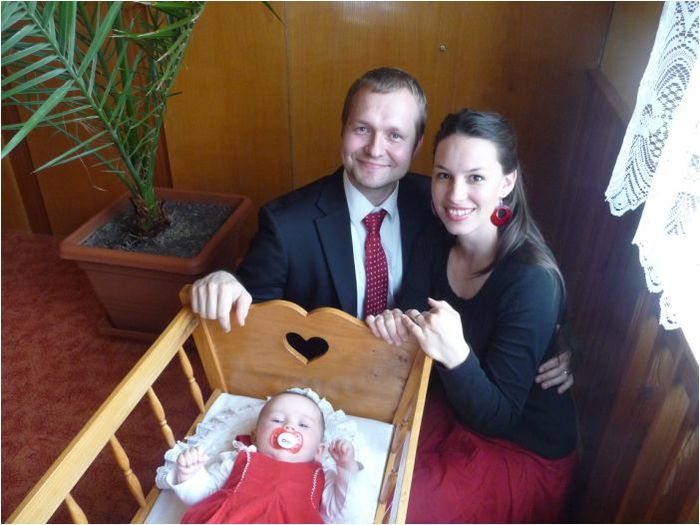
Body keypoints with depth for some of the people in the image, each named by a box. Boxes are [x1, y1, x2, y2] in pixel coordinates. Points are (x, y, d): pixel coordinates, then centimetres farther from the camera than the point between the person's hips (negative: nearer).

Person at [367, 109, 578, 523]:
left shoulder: (533, 281, -28)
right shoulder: (438, 244, -9)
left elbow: (496, 418, -23)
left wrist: (457, 355, -41)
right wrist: (396, 326, -25)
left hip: (522, 453, -5)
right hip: (451, 409, 5)